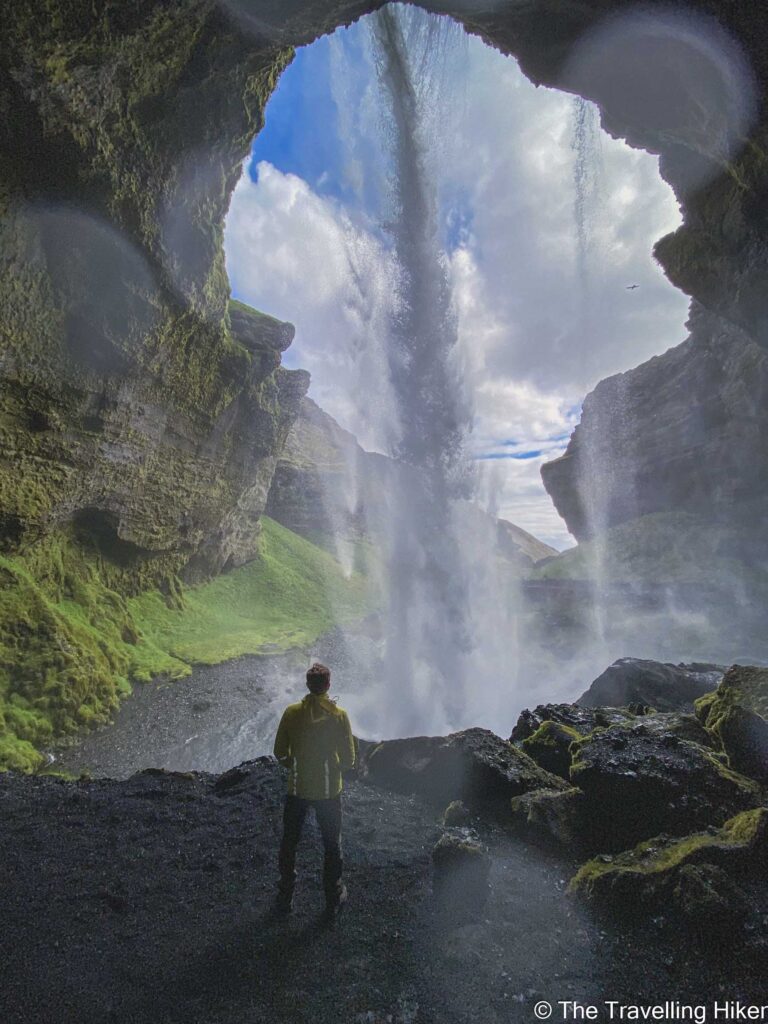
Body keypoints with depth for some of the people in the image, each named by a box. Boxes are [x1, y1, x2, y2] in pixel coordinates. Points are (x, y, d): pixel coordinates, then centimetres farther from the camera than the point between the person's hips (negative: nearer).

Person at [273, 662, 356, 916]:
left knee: (289, 844, 21)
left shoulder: (292, 712, -12)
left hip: (297, 789, 1)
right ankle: (333, 898, 32)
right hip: (328, 790, -1)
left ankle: (284, 899, 33)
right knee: (332, 845, 19)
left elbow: (280, 753, -3)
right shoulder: (338, 715, -16)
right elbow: (348, 760, -11)